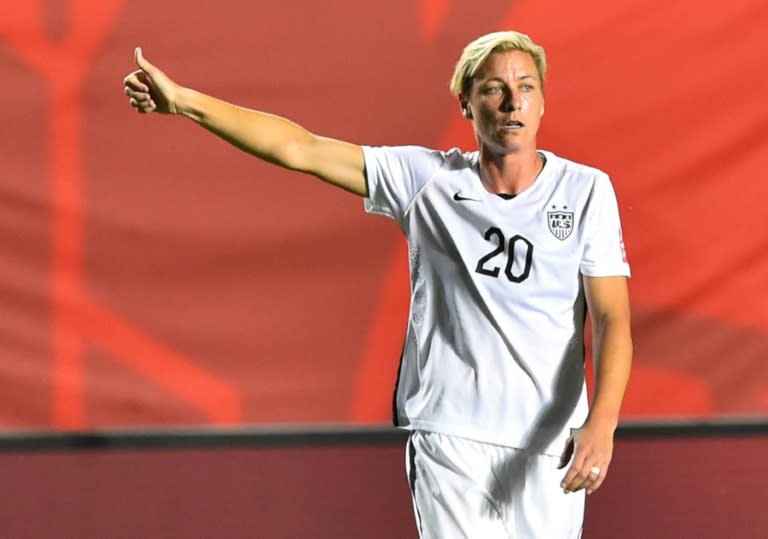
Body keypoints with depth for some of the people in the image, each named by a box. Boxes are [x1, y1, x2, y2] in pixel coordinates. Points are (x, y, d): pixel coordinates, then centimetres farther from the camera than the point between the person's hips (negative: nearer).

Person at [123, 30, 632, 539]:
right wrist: (184, 101, -7)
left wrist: (602, 422, -22)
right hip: (447, 439, 0)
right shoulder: (426, 179, 2)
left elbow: (612, 319, -7)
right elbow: (299, 148, -1)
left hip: (550, 445, 0)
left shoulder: (586, 190, -1)